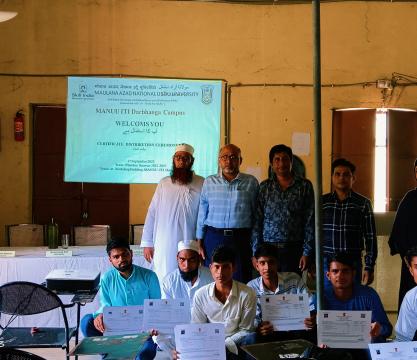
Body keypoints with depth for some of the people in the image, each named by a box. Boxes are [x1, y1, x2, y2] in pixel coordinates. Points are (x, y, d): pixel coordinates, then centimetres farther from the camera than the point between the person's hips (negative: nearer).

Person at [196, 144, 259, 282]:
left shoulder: (251, 182, 4)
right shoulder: (209, 182, 8)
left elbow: (256, 214, 6)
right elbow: (202, 215, 9)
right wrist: (199, 244, 6)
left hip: (241, 239, -1)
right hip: (214, 238, 1)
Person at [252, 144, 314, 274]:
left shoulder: (304, 186, 4)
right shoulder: (264, 187, 7)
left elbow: (310, 222, 3)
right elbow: (257, 222, 7)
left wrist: (306, 252, -3)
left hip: (294, 249, -1)